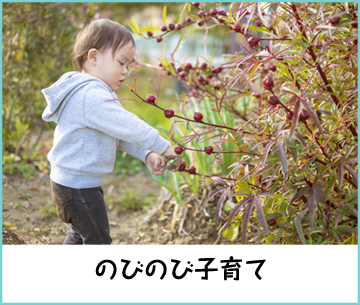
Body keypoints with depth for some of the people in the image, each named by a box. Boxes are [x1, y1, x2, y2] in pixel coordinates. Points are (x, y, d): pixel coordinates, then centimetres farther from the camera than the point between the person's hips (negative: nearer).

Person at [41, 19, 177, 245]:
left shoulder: (93, 92, 11)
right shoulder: (92, 96, -25)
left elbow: (118, 134, 12)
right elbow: (128, 127, -29)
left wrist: (146, 155, 4)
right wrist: (163, 147, -19)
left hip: (70, 182, 11)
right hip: (79, 186, -11)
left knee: (81, 234, 27)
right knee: (98, 241, 2)